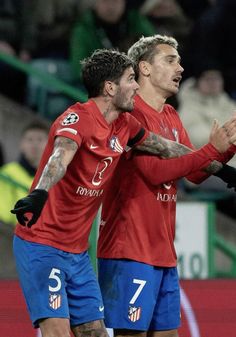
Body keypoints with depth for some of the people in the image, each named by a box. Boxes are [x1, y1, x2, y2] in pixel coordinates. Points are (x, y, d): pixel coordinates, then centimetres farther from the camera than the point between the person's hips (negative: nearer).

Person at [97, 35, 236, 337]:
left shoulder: (171, 117, 17)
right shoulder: (131, 114, -11)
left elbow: (196, 173, 15)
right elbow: (156, 170, -20)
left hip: (163, 252, 9)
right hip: (131, 251, -9)